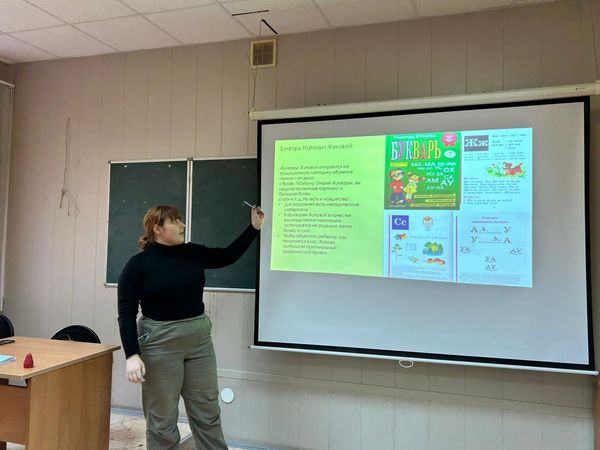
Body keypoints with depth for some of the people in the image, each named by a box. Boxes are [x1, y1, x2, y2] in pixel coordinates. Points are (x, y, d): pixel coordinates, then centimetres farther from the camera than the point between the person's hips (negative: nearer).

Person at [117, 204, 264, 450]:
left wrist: (254, 227, 11)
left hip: (200, 340, 5)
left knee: (207, 412, 14)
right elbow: (126, 313, -10)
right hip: (160, 344, -4)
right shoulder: (138, 264, -9)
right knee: (162, 418, 8)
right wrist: (132, 355, -19)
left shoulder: (193, 253, 4)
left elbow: (227, 256, 15)